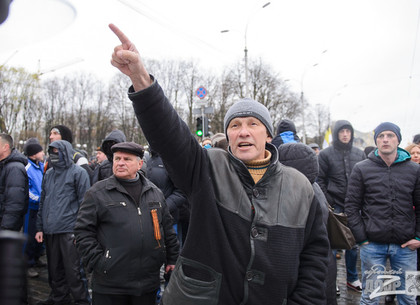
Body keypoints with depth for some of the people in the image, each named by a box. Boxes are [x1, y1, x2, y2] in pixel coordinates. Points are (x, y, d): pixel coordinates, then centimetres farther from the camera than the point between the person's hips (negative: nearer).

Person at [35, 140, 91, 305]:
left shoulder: (78, 172, -4)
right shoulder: (48, 174, 16)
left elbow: (84, 202, -7)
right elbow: (43, 202, 19)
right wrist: (39, 228, 13)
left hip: (69, 230, -6)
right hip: (50, 231, 6)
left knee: (73, 270, -3)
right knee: (54, 269, 15)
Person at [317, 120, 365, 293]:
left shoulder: (359, 154, 10)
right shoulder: (326, 154, -2)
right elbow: (319, 181, -4)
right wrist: (328, 203, -10)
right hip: (335, 206, -4)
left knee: (353, 243, 13)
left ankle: (352, 278, 28)